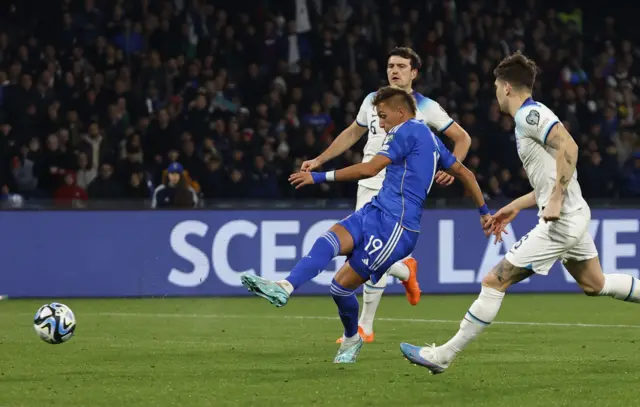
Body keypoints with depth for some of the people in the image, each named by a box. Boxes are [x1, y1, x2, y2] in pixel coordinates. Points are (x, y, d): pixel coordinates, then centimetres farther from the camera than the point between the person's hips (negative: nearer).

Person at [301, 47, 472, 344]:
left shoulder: (426, 107, -2)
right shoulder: (373, 100, 10)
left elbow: (462, 138, 5)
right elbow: (352, 134, 25)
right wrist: (319, 161, 22)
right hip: (369, 185, 5)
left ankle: (365, 327, -2)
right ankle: (406, 271, 36)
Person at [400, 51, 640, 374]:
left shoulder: (529, 114, -13)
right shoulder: (531, 116, 16)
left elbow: (569, 147, -28)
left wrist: (555, 200, -30)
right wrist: (514, 208, 23)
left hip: (560, 223, -10)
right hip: (575, 215, 10)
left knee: (494, 282, -7)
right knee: (594, 284, 25)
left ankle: (443, 356, -3)